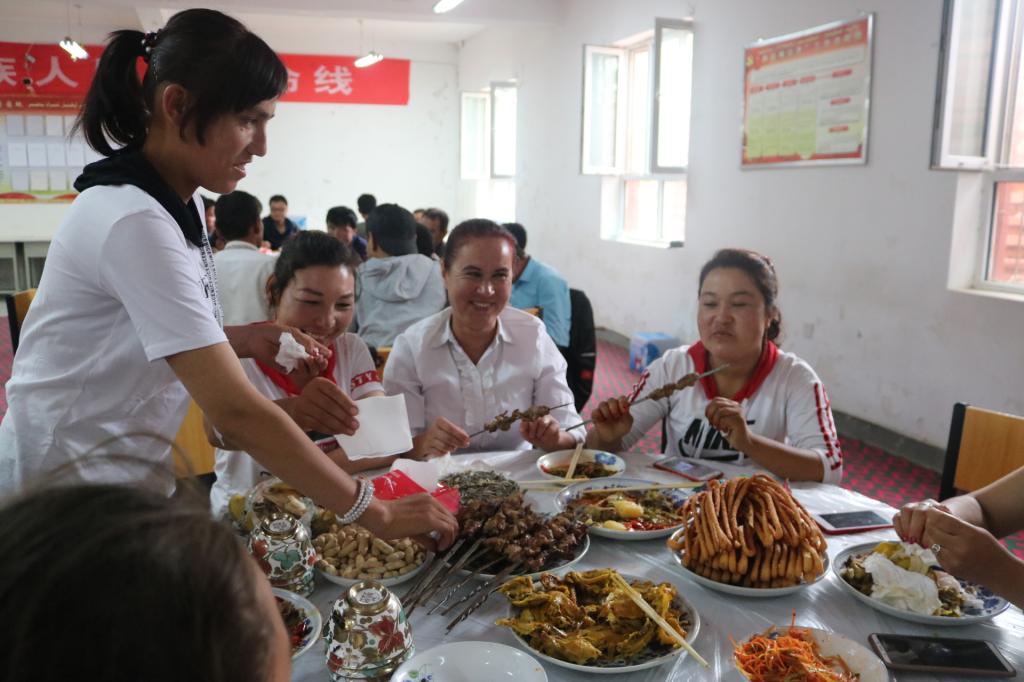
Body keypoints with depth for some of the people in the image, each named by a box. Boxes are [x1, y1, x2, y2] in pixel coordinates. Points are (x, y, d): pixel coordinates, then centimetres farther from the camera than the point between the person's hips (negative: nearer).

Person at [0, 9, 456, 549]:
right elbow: (234, 410, -31)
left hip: (125, 474, 8)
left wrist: (244, 340, -8)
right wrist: (374, 512, -27)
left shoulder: (173, 206, 2)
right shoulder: (134, 223, -27)